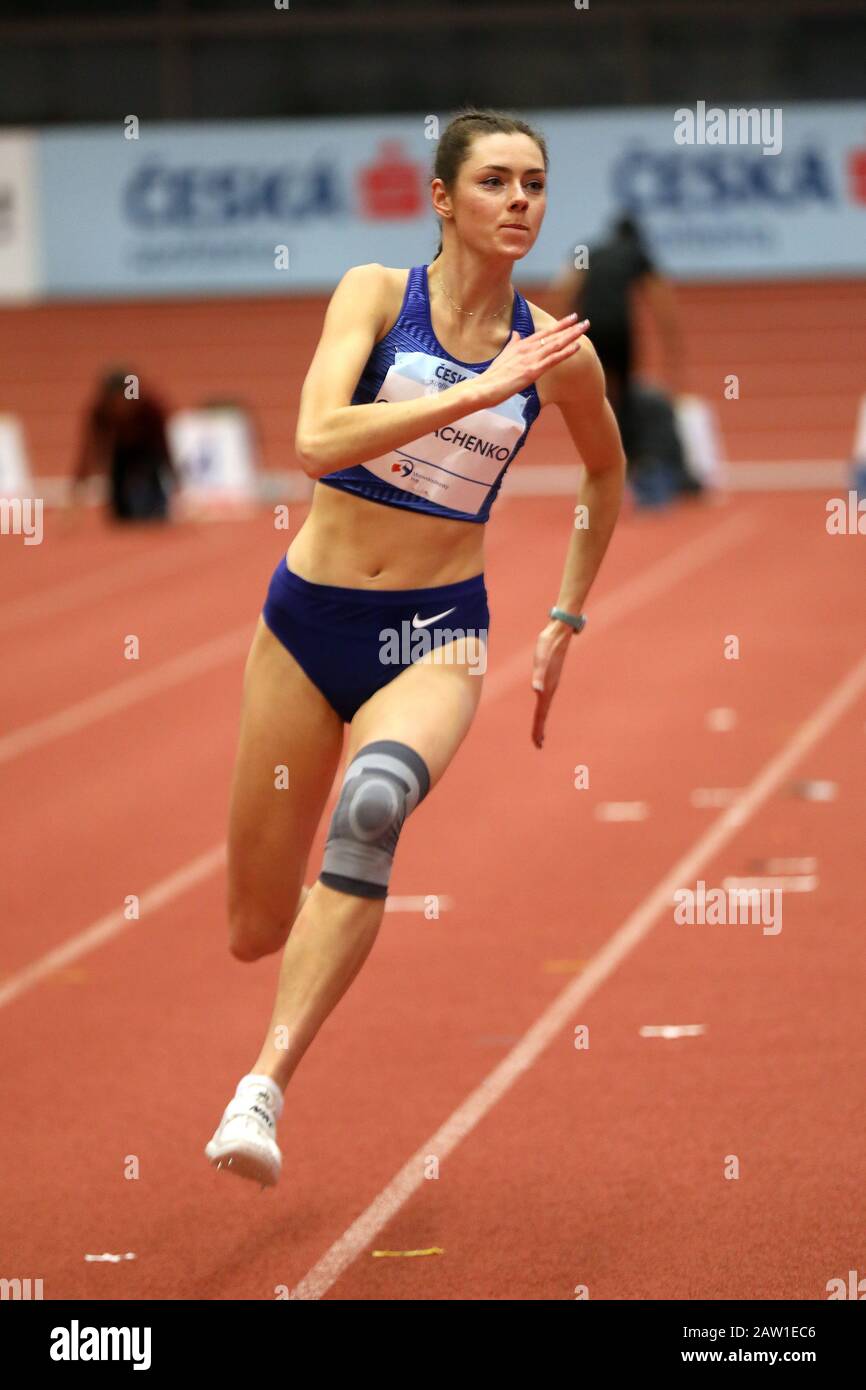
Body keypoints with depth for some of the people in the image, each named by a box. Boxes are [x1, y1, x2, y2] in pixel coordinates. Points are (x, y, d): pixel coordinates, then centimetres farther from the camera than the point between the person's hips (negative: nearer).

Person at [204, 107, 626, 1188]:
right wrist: (482, 392, -26)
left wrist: (564, 622, 17)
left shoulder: (557, 349, 0)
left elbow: (606, 474, 21)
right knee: (255, 933, 7)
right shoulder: (375, 292, -7)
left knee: (373, 802, -35)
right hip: (308, 616, 0)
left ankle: (263, 1091, -38)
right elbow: (316, 439, -24)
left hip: (437, 632, 0)